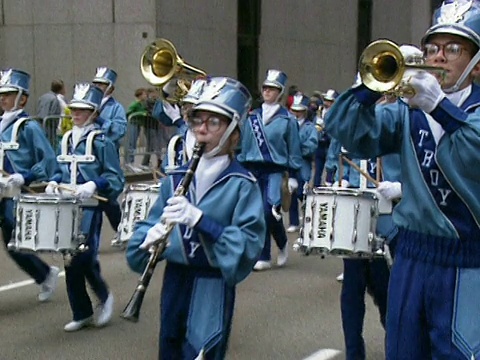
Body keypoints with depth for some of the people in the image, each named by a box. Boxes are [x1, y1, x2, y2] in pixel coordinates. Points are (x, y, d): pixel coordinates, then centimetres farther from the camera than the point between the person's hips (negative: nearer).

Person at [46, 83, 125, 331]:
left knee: (84, 257, -12)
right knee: (70, 260, 7)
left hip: (89, 207, -6)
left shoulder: (102, 141, -7)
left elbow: (115, 178, -9)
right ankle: (81, 313, 18)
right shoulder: (67, 139, 12)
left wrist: (93, 185, -25)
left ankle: (104, 297, 16)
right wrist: (54, 182, 2)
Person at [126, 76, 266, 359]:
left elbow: (250, 245, -19)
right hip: (174, 283, 5)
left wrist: (200, 220, -30)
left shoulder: (242, 184, -10)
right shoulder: (176, 177, 5)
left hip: (212, 290, -5)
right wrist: (151, 236, -17)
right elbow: (149, 226, 7)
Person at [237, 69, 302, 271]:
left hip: (274, 171, -4)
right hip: (253, 169, 4)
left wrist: (293, 176, -2)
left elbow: (294, 149, 1)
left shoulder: (287, 119, -1)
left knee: (269, 211, -17)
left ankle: (282, 243, 10)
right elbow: (243, 144, 12)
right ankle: (263, 258, 13)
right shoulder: (252, 116, 8)